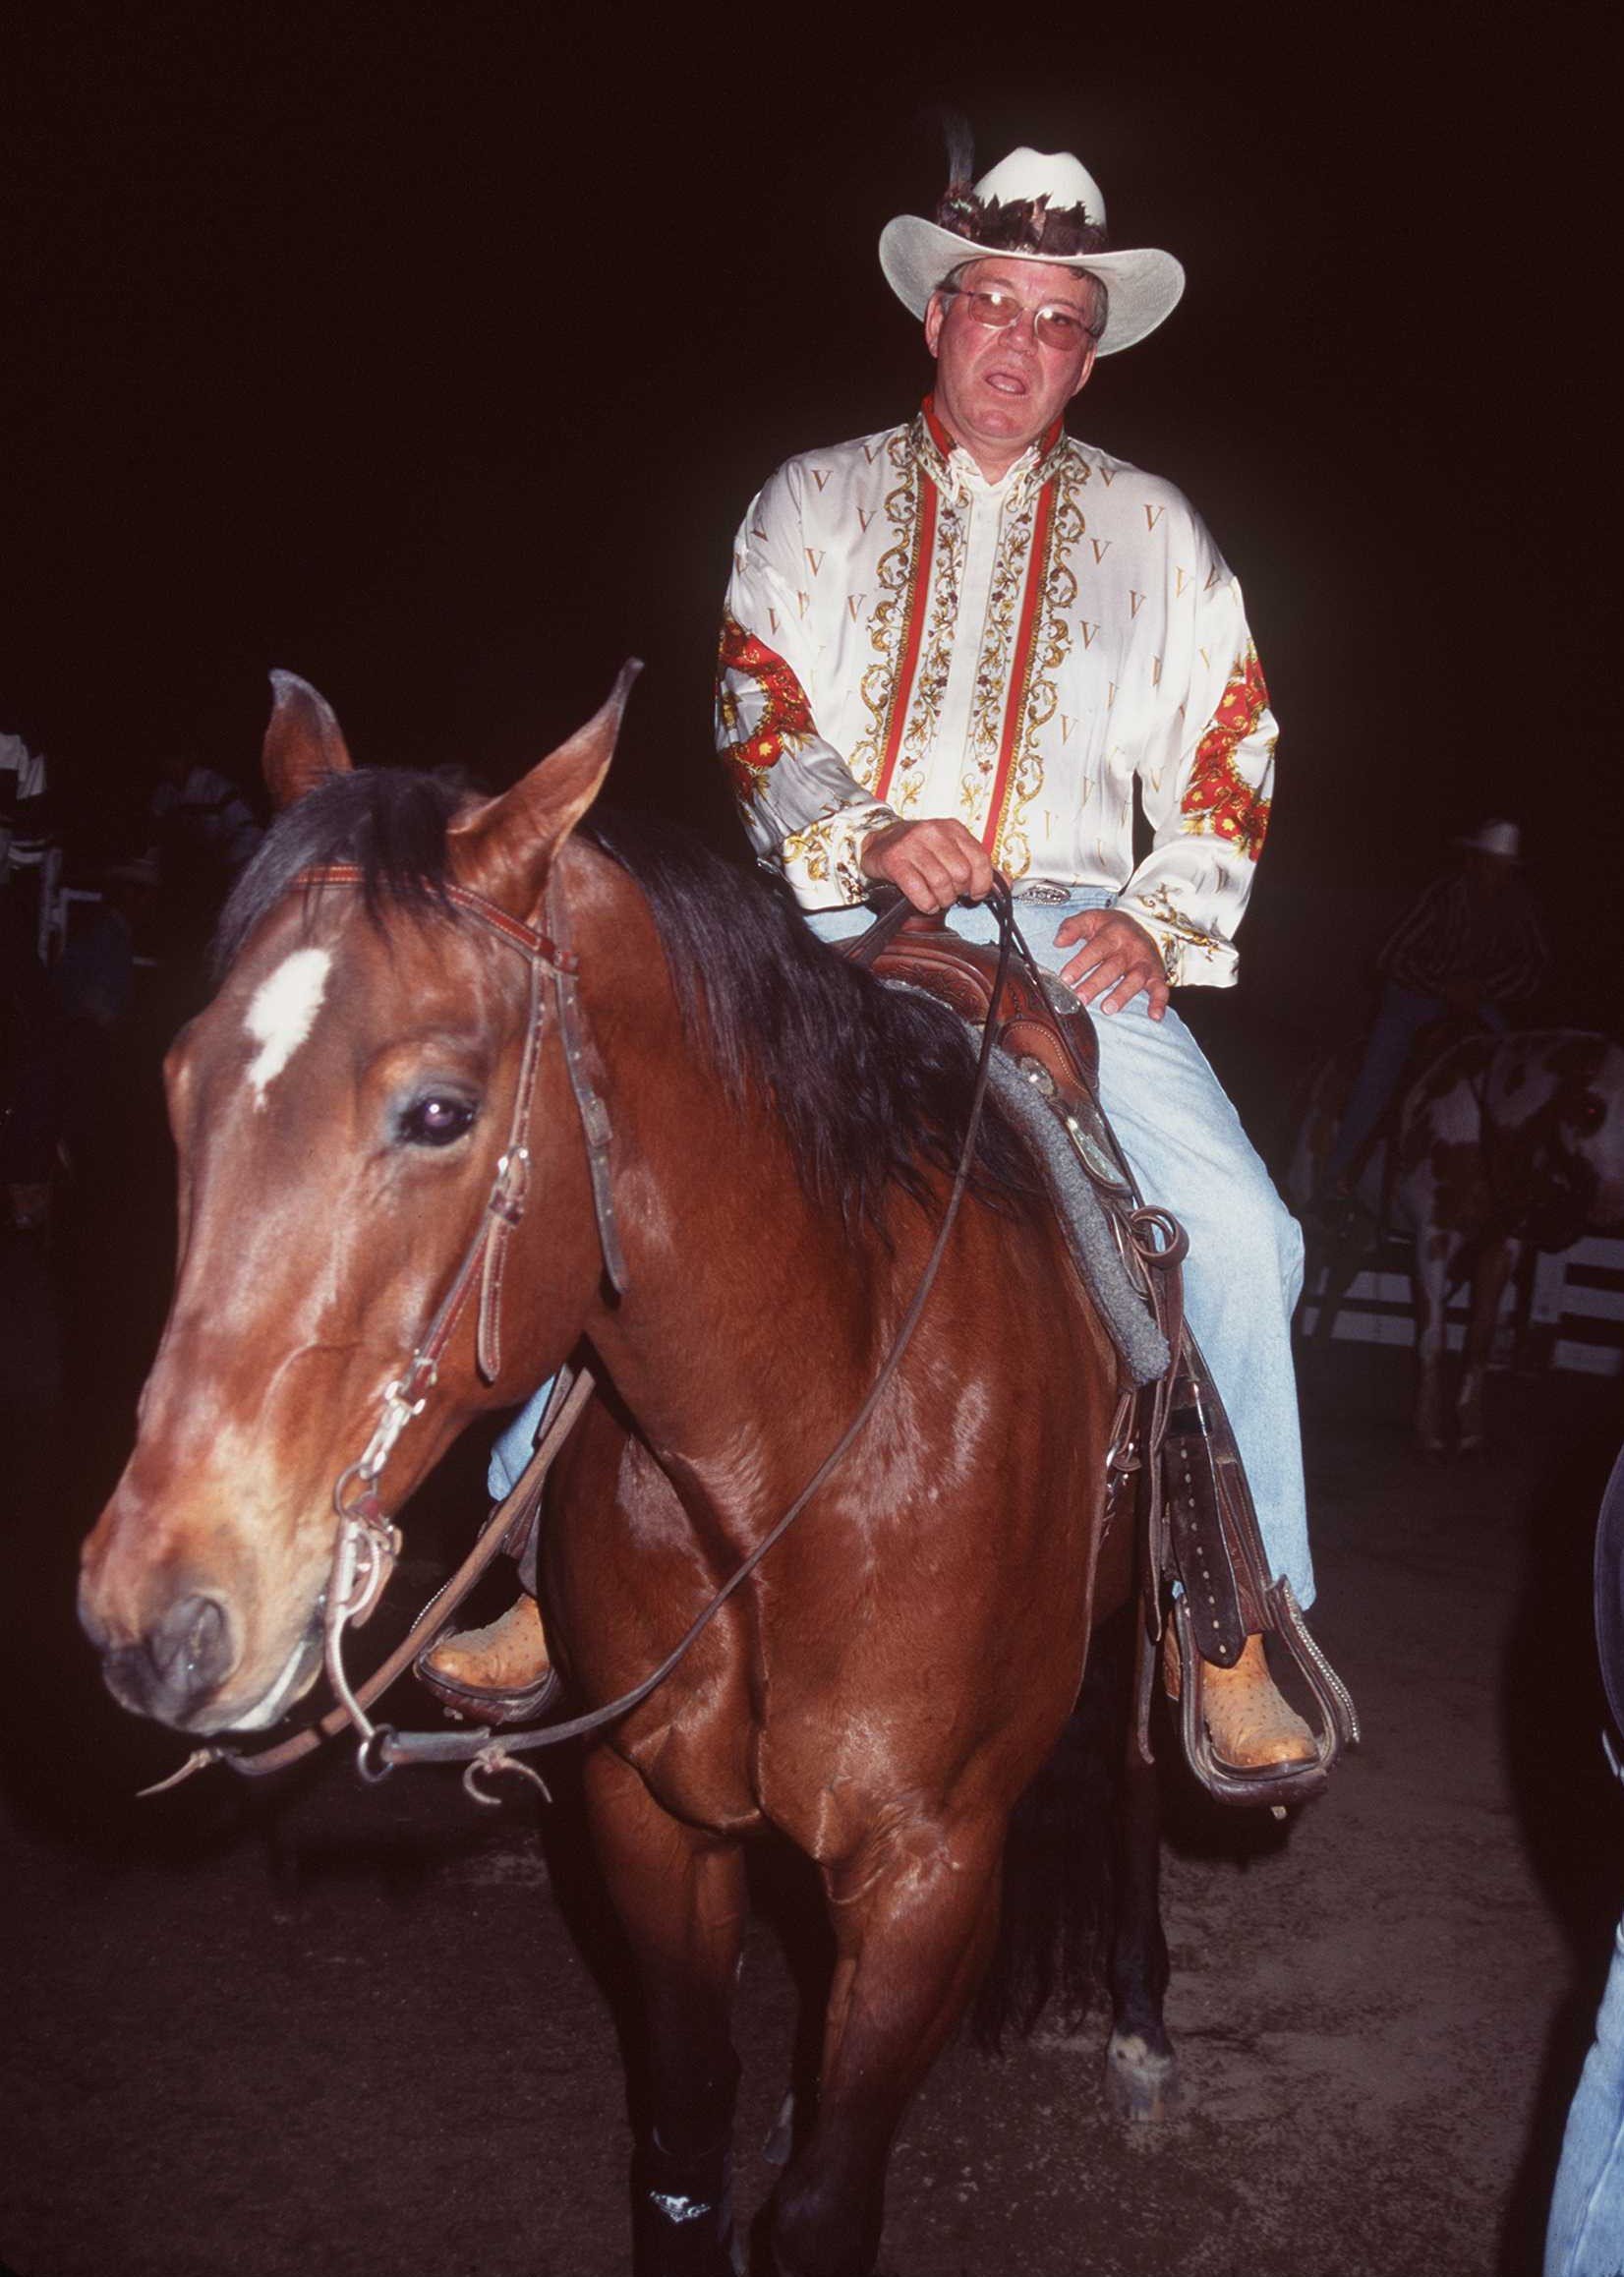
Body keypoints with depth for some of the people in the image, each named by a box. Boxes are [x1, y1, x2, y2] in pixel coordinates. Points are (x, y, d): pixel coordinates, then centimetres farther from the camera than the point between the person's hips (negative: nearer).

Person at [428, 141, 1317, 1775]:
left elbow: (1229, 754, 12)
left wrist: (1160, 919, -5)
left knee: (1238, 1229, -19)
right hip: (841, 930, 0)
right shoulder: (818, 500, 13)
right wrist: (869, 837, -16)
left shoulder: (1152, 531, 15)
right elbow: (758, 716, 3)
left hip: (1072, 937, 0)